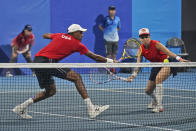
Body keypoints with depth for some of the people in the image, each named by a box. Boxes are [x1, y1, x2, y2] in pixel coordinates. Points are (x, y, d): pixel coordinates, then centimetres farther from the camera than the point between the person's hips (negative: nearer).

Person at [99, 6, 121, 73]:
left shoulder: (117, 19, 7)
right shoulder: (106, 19, -5)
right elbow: (100, 26, 5)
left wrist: (115, 31, 8)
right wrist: (105, 31, 0)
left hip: (115, 39, 4)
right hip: (108, 39, -4)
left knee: (114, 54, 8)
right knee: (108, 54, -5)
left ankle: (113, 69, 16)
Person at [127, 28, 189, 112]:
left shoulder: (156, 44, -20)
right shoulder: (141, 50, -5)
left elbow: (168, 53, -23)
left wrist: (179, 59, -36)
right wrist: (133, 75, -20)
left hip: (166, 64, -7)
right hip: (156, 67, 7)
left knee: (158, 78, -38)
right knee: (148, 91, 9)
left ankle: (159, 106, -35)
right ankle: (155, 101, 48)